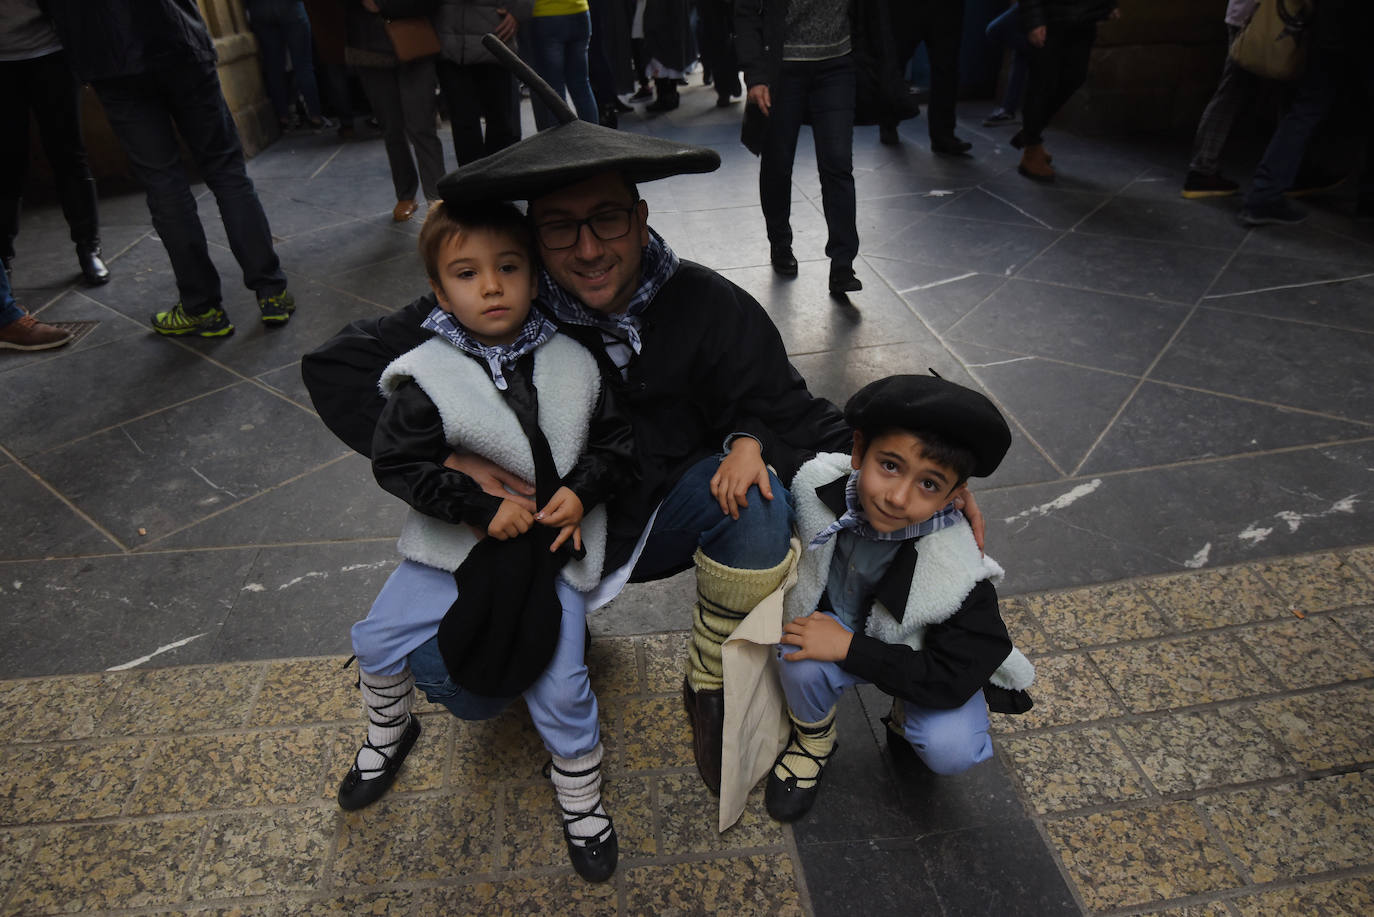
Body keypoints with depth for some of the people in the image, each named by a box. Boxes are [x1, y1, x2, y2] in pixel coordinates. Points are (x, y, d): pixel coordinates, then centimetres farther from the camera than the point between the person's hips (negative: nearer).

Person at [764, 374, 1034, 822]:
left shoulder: (957, 571, -34)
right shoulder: (815, 485, -29)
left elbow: (952, 680, -29)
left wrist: (850, 646, -33)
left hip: (921, 659, -1)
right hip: (831, 626, 2)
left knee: (951, 751, -26)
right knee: (802, 662, -33)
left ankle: (906, 716, 14)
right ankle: (812, 739, 4)